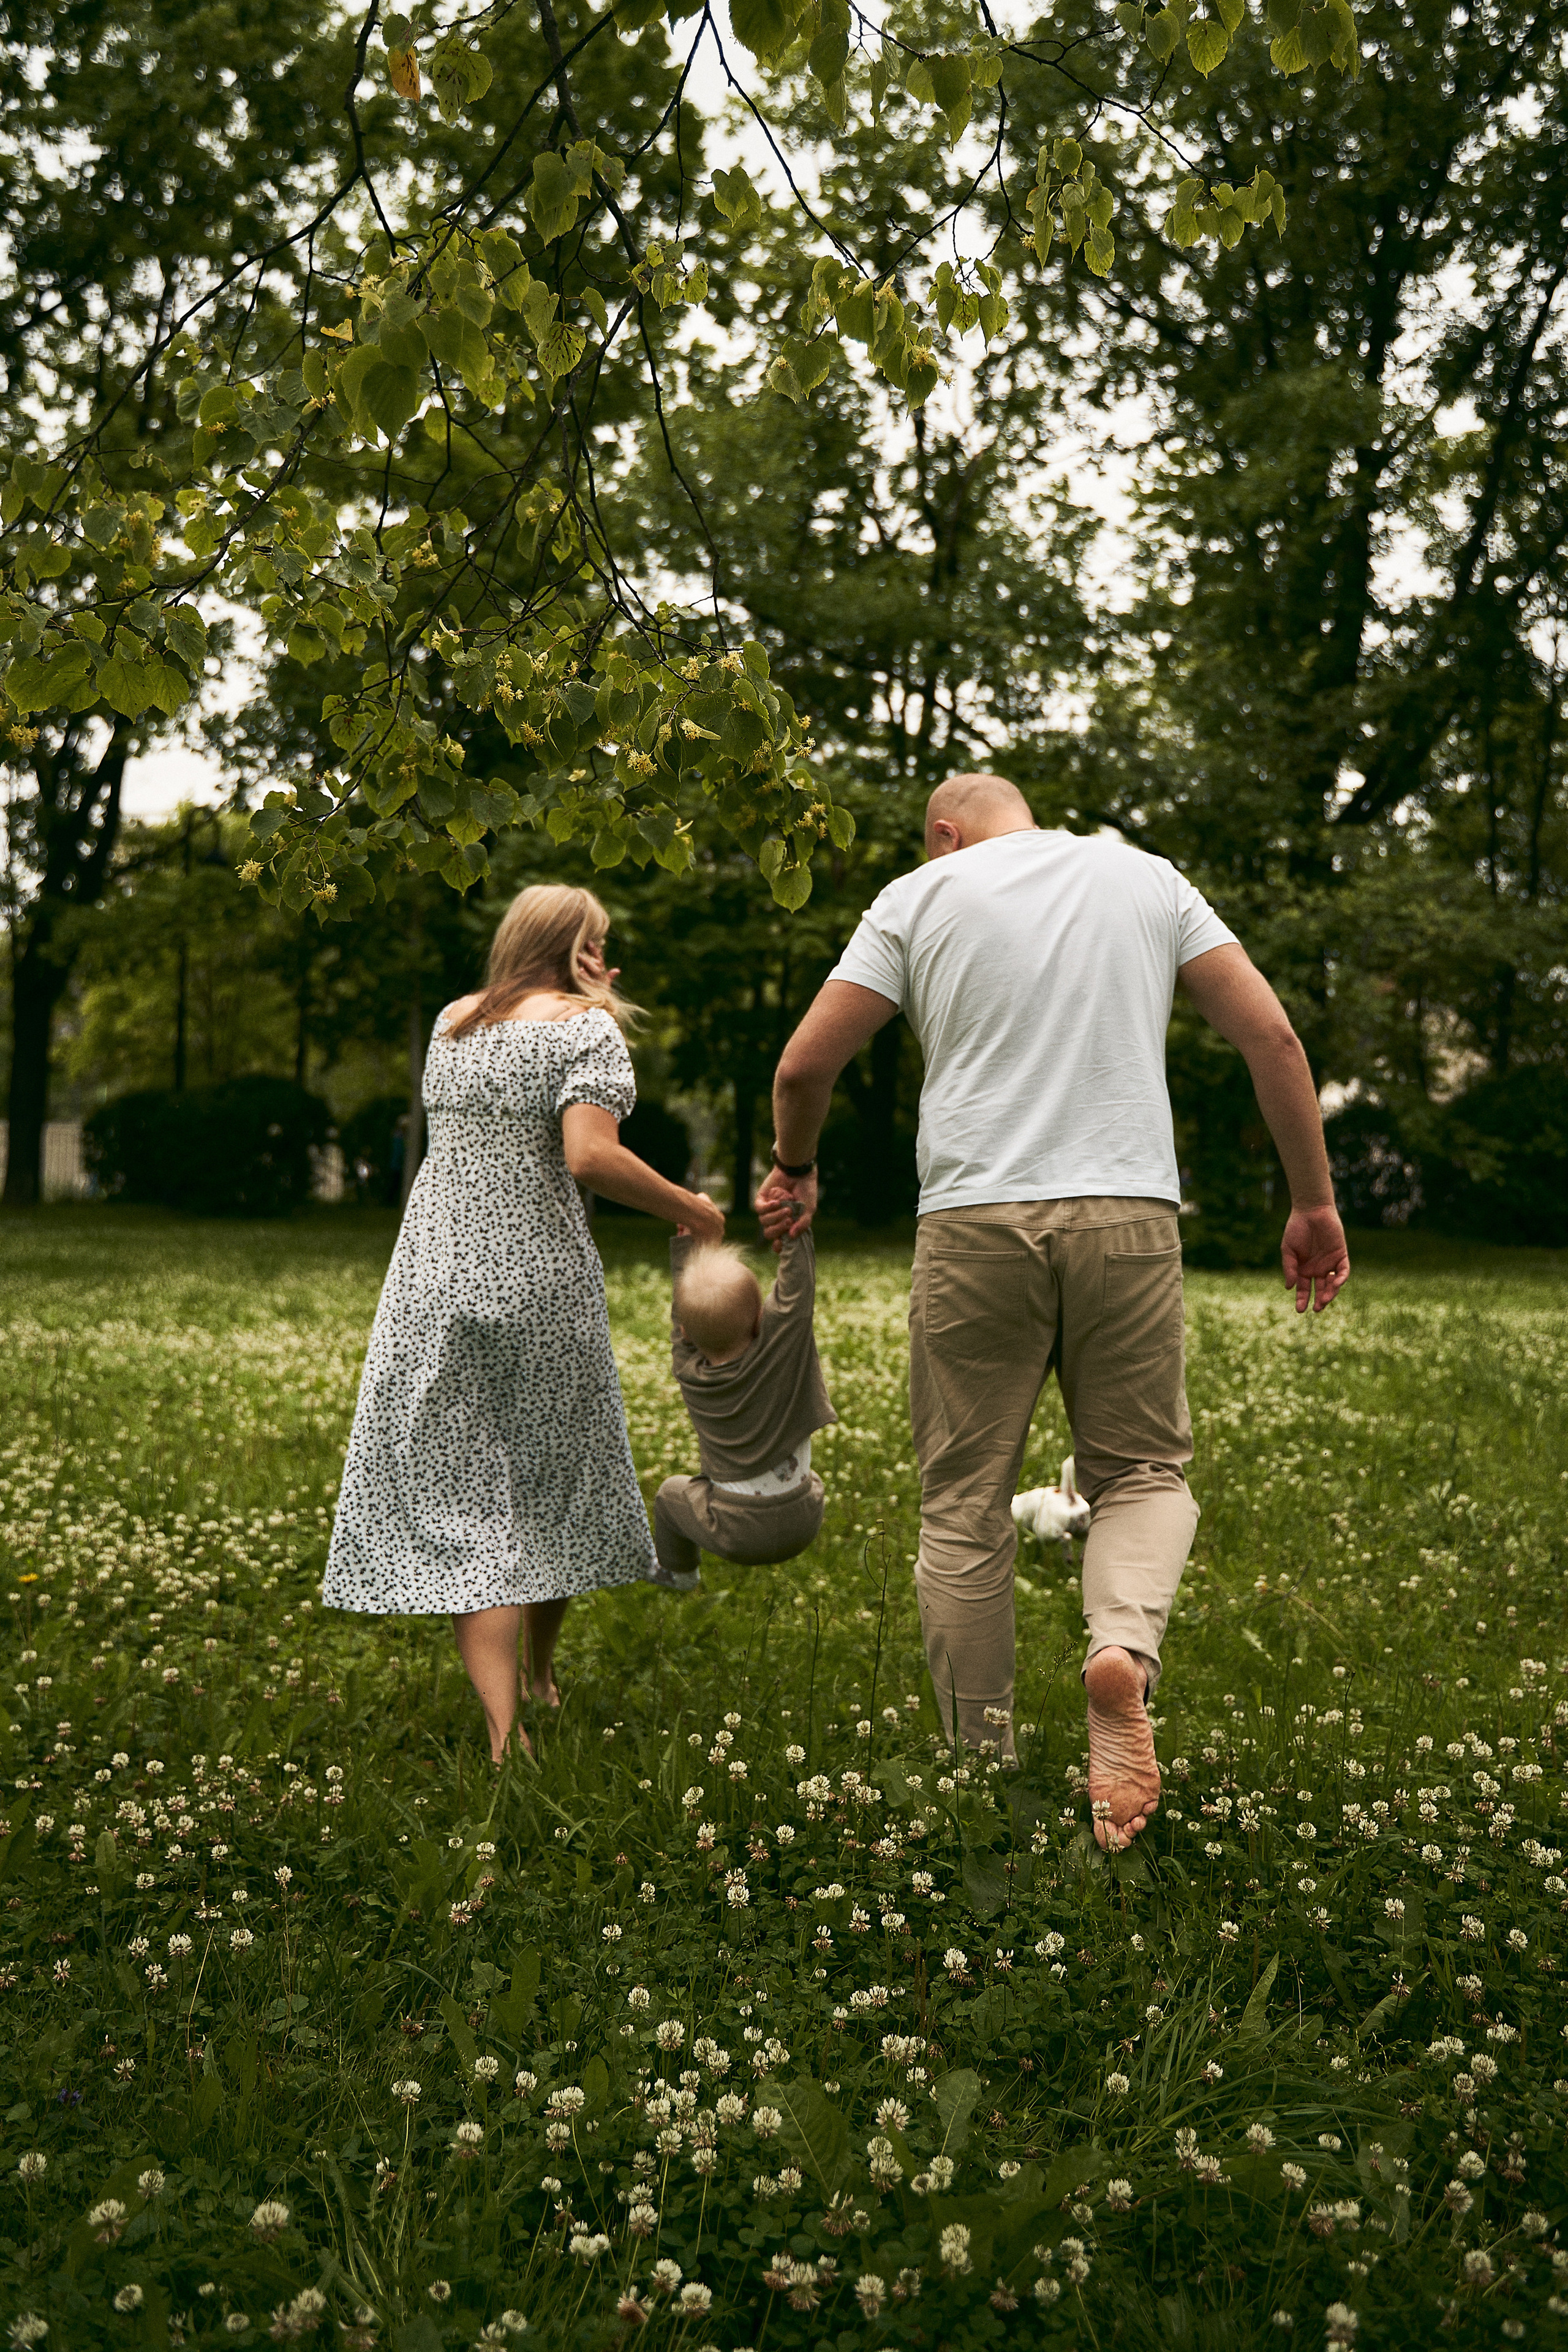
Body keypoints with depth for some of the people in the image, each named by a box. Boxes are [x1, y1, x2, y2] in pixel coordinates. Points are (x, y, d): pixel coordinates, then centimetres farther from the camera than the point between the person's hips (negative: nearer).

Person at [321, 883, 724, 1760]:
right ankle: (542, 1674, 34)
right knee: (554, 1474, 17)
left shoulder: (453, 1022, 12)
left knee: (463, 1494, 1)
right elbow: (589, 1156, -19)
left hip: (437, 1277, 4)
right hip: (538, 1280, -3)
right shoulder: (585, 1028, -5)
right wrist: (689, 1207, -6)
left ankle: (506, 1727, -8)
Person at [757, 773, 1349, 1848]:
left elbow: (804, 1065, 5)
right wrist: (1315, 1200, 12)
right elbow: (1272, 1034, 6)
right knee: (1144, 1471, 13)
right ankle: (1125, 1645, -17)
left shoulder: (922, 892, 9)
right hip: (1129, 1213, 1)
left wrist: (795, 1169, 25)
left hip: (975, 1221, -1)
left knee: (966, 1504, 8)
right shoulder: (1149, 878, 14)